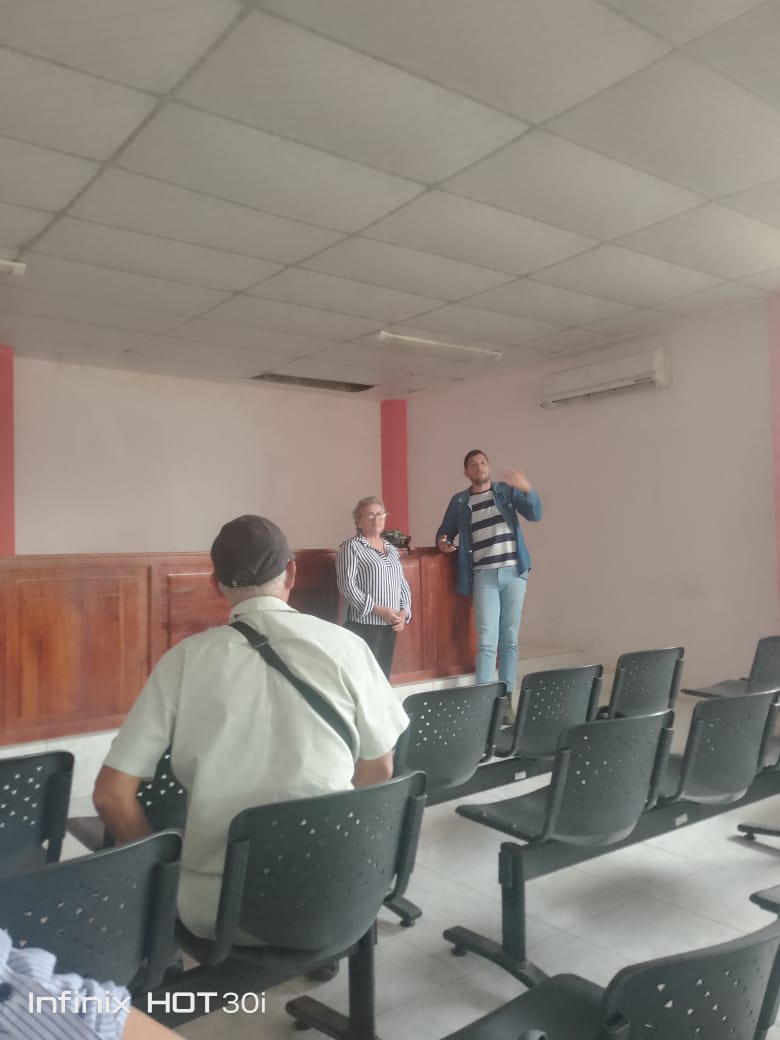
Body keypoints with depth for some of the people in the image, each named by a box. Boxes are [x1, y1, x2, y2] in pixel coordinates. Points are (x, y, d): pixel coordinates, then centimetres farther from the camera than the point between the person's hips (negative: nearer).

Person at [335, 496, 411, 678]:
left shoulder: (391, 549, 17)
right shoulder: (351, 547, -4)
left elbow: (402, 584, 18)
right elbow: (347, 585, -14)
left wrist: (404, 613, 0)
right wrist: (378, 610, -18)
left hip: (390, 626, 7)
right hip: (363, 625, -7)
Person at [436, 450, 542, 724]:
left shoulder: (507, 490, 7)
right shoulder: (459, 502, 10)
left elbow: (535, 514, -5)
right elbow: (444, 533, 18)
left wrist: (527, 490, -23)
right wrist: (443, 543, -5)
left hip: (514, 572, 1)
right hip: (484, 576, 0)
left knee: (509, 640, 5)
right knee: (487, 641, -6)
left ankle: (506, 699, 12)